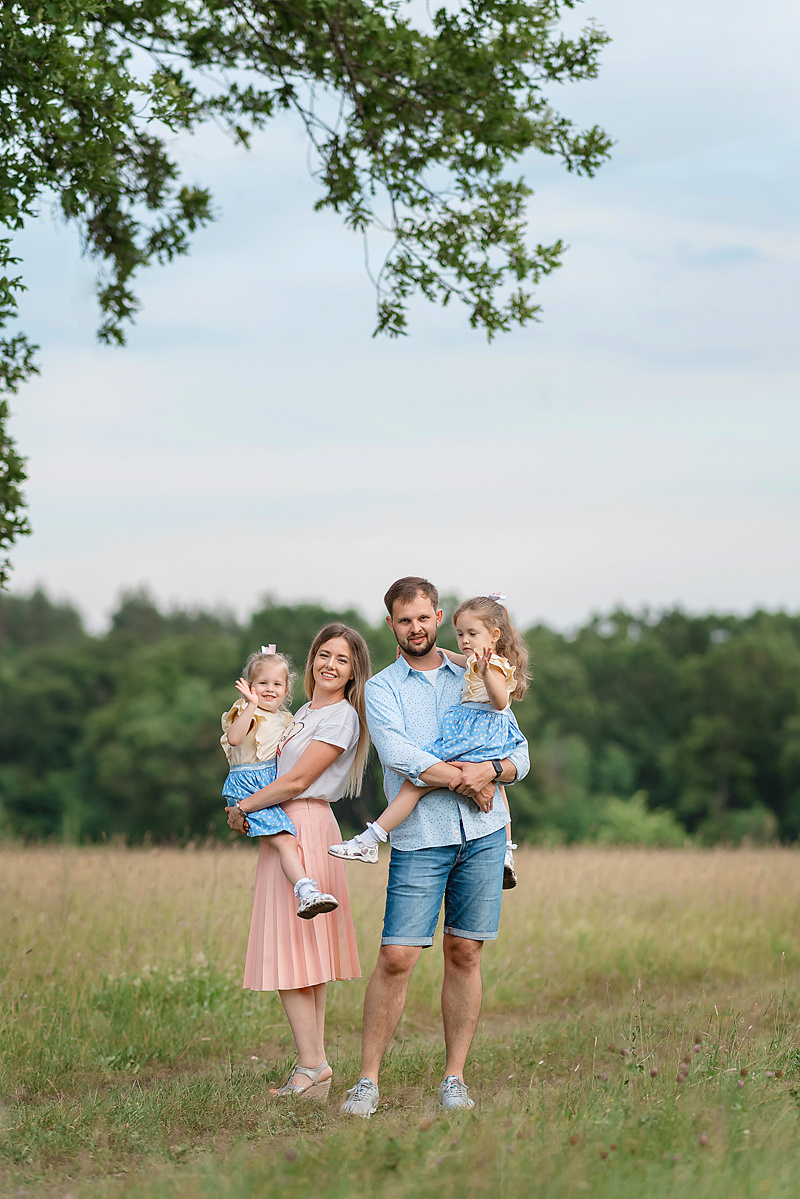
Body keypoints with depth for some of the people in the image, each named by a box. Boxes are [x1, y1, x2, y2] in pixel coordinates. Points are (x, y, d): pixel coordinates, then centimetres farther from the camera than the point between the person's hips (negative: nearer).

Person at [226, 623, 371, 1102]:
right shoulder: (305, 712, 18)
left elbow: (297, 781, -13)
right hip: (286, 829, 9)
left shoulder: (342, 717, -9)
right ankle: (316, 1063, 6)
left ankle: (312, 1066, -14)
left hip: (305, 828, -9)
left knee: (288, 948, -12)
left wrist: (244, 808, -5)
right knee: (308, 952, 6)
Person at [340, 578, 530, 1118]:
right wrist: (463, 779, -12)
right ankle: (368, 1081, -1)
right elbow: (398, 754, -12)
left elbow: (521, 753, 11)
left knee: (464, 954, 4)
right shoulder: (381, 689, 6)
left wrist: (492, 770, -10)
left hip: (482, 834, 3)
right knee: (396, 957, -8)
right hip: (420, 838, -3)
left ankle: (455, 1079, 10)